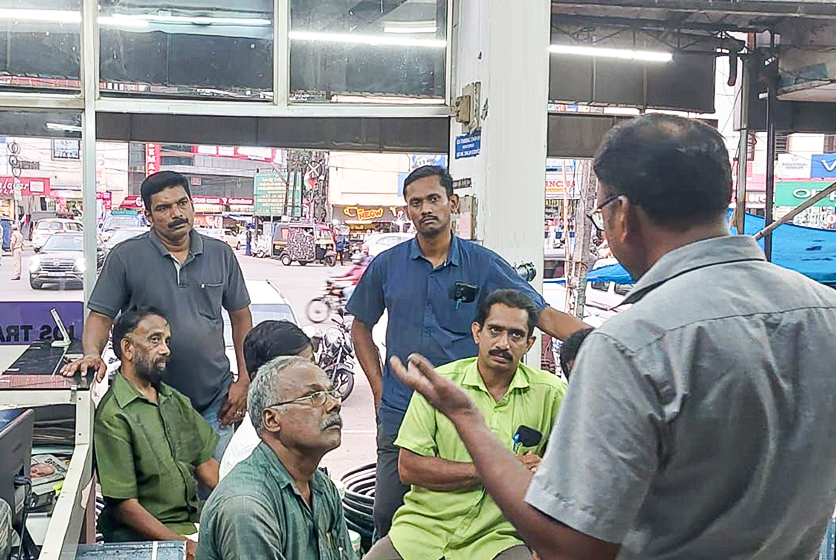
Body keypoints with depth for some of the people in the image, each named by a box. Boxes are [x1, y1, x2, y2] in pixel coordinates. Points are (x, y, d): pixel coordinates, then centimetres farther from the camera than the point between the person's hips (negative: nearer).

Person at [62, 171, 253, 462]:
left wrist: (245, 381, 2)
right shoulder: (125, 257, -4)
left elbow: (241, 317, 8)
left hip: (215, 402, 2)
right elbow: (101, 316, -2)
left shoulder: (221, 254, 4)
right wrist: (92, 354, -23)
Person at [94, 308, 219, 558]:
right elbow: (124, 505, -14)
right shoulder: (113, 417, -11)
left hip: (194, 517, 7)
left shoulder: (176, 401, 15)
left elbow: (205, 463, 14)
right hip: (144, 535, -7)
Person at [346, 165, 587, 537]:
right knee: (388, 514, 7)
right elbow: (361, 327, 16)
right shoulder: (387, 265, 4)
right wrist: (379, 388, 6)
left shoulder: (483, 264, -1)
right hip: (400, 412, 2)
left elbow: (546, 316, -6)